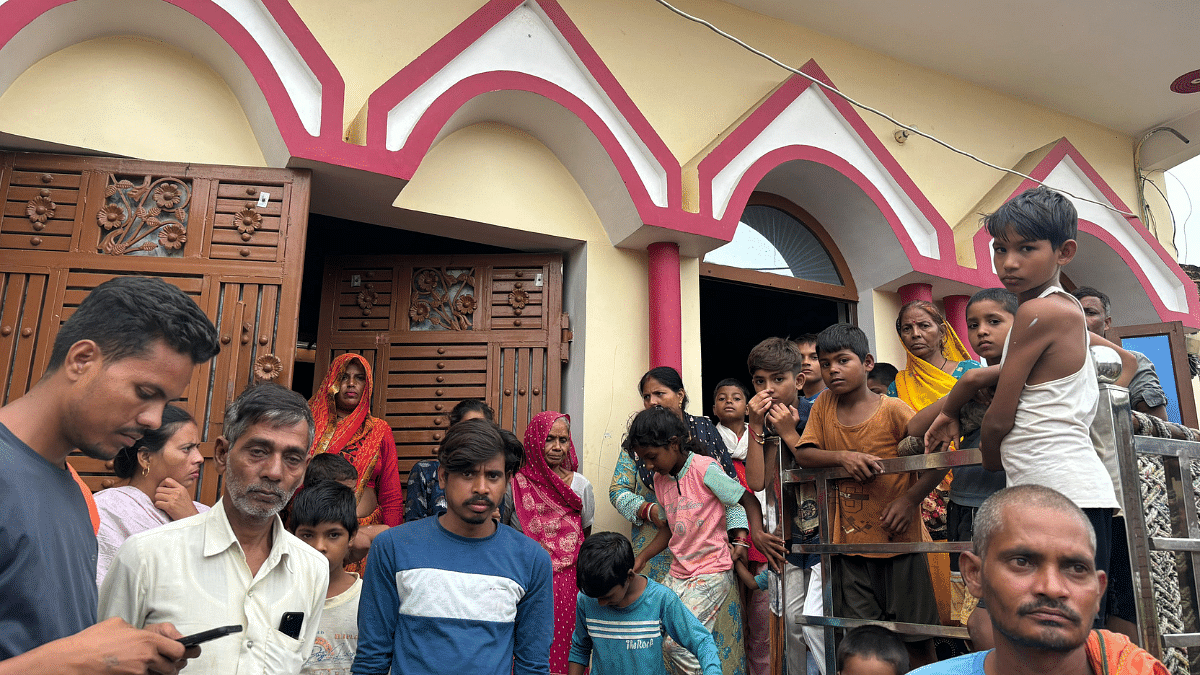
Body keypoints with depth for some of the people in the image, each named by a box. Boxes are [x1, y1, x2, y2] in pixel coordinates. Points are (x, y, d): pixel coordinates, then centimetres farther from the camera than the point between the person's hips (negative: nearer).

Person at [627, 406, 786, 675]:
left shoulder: (704, 468, -12)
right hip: (678, 574, 7)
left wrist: (756, 532, -26)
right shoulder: (660, 479, 9)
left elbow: (747, 499, -8)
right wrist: (642, 557, 11)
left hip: (713, 574, -7)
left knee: (677, 643, -17)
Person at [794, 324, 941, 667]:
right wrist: (842, 457, -18)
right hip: (850, 542, 3)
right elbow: (802, 455, -1)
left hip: (898, 538, -3)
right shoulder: (824, 406, 2)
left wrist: (909, 500, -19)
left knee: (915, 635, 9)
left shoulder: (892, 410, -10)